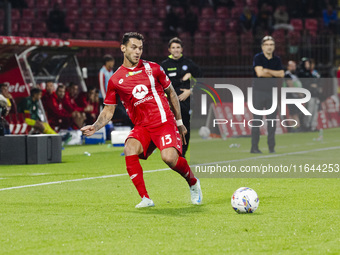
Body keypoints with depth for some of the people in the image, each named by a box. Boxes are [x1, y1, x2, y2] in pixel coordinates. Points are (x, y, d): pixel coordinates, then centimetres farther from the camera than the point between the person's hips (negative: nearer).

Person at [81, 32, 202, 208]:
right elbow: (108, 110, 11)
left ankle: (193, 183, 6)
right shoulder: (115, 80, 4)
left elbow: (171, 93, 15)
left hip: (164, 122, -2)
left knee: (169, 157, -26)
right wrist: (95, 127, -7)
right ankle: (145, 199, -23)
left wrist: (179, 122, 17)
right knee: (130, 149, -30)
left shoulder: (152, 68, 4)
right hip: (141, 126, 2)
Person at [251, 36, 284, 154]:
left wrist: (267, 71, -10)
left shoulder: (277, 60, 11)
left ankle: (271, 147, 8)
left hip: (272, 91, 4)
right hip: (259, 91, -4)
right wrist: (273, 74, -4)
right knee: (257, 119, -5)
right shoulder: (258, 58, -4)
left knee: (272, 119, 3)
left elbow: (281, 74, -1)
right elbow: (259, 73, -18)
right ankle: (254, 147, -3)